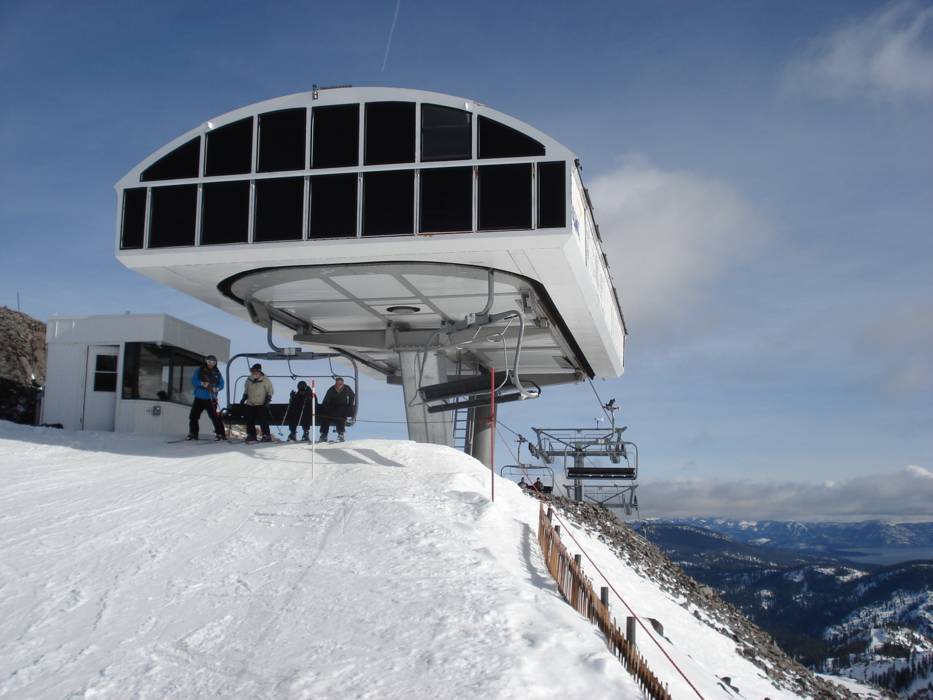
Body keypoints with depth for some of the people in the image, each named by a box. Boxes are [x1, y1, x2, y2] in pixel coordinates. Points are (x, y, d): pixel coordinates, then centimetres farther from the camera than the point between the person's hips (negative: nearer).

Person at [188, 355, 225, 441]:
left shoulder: (217, 373, 7)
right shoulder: (199, 371, 3)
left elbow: (221, 383, 6)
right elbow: (193, 381, -4)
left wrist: (217, 388, -15)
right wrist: (202, 383, -21)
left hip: (211, 399, -1)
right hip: (199, 398, 1)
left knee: (215, 416, -10)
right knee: (193, 416, 4)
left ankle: (220, 434, -4)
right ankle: (193, 434, 18)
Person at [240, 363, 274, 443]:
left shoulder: (265, 380, -5)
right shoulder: (249, 380, 10)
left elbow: (270, 391, -1)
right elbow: (246, 391, 22)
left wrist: (267, 400, -11)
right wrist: (243, 399, 10)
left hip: (261, 405, -5)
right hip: (250, 404, 5)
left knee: (263, 421, -9)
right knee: (250, 421, 4)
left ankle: (266, 436, -5)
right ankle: (251, 435, 14)